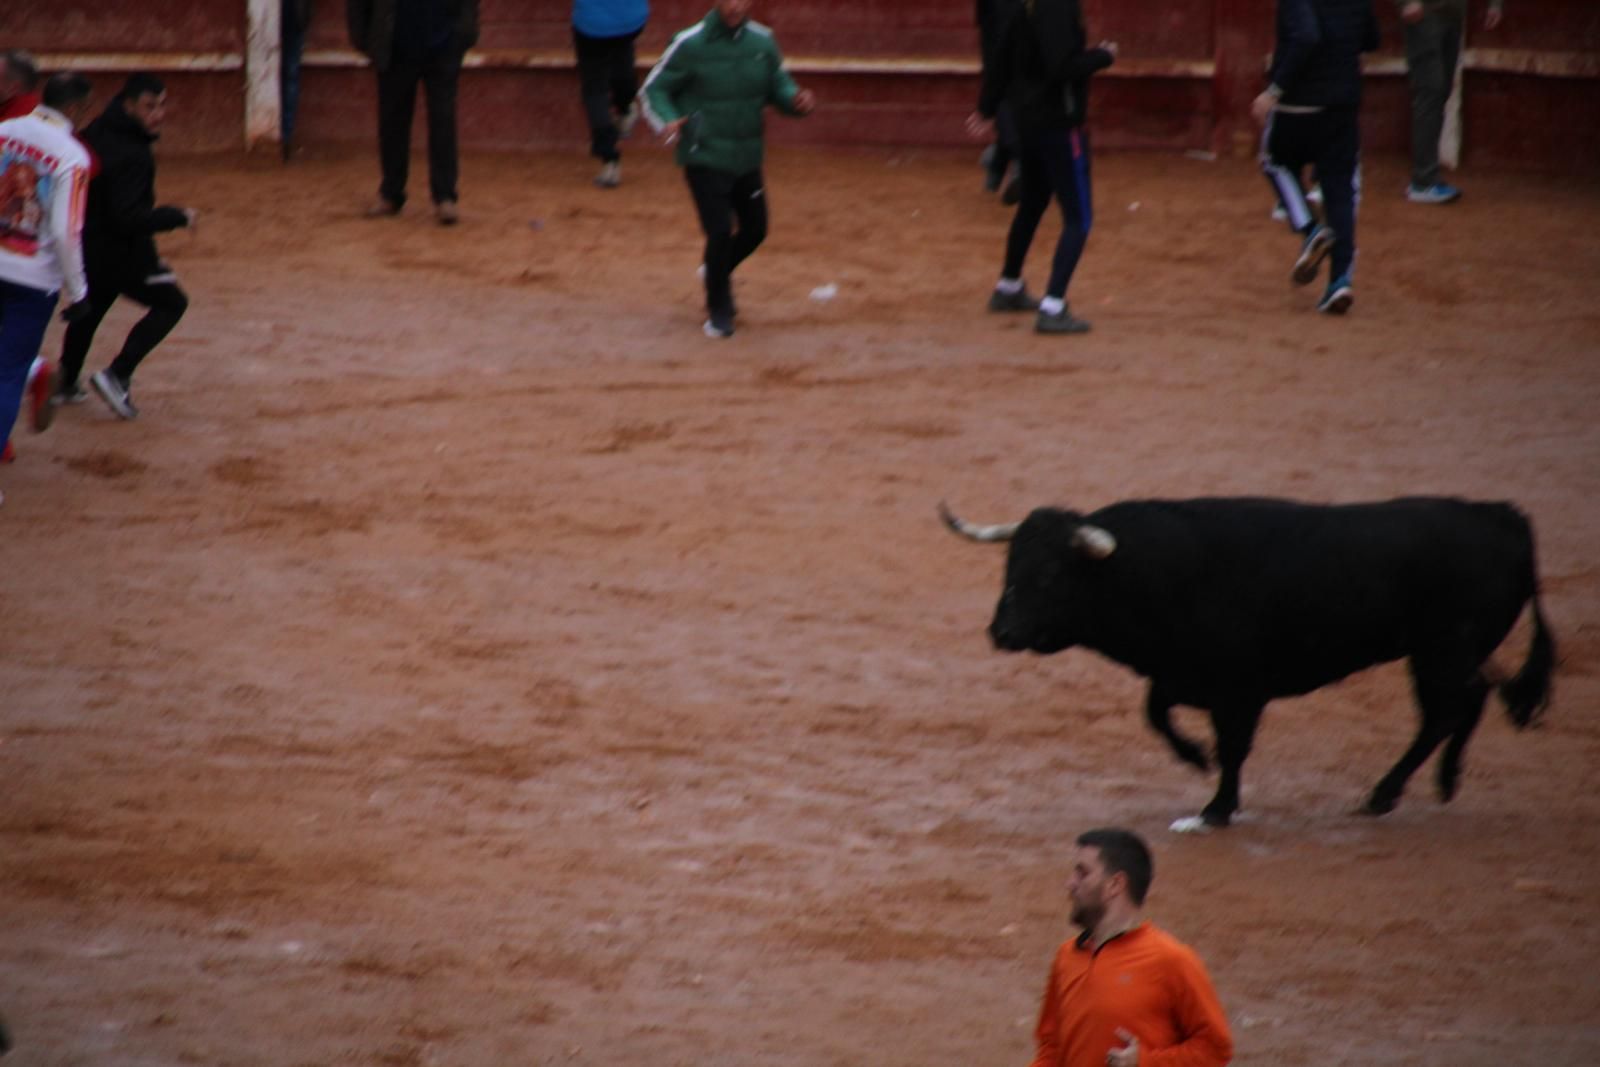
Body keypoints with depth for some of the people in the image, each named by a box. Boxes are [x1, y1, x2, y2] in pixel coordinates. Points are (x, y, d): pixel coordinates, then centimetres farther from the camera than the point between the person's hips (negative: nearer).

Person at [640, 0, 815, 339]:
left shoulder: (762, 41, -1)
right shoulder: (691, 44, -13)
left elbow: (778, 85, 10)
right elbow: (653, 89, -6)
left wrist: (796, 100, -14)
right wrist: (666, 121, -26)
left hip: (747, 157, 5)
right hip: (704, 156, -5)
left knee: (754, 231, 14)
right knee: (720, 232, -12)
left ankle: (718, 274, 44)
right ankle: (718, 310, 10)